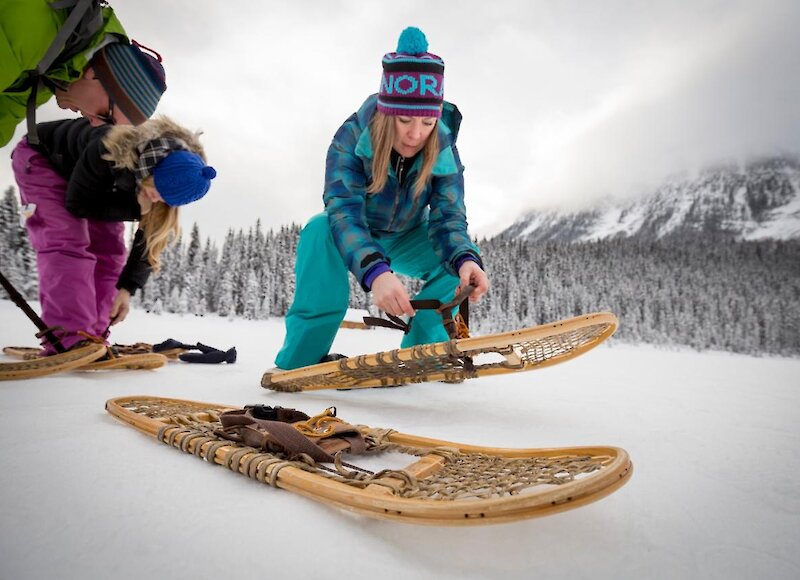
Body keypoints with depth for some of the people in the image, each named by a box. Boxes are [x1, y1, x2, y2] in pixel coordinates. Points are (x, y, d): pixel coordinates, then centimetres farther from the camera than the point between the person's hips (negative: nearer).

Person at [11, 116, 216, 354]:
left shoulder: (174, 175, -26)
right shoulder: (109, 151, -43)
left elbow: (150, 237, -17)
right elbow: (77, 204, -27)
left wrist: (127, 288, -19)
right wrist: (134, 208, -37)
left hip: (96, 181, 6)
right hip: (40, 157, -5)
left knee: (109, 250, -6)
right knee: (68, 242, -23)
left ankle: (92, 338, -1)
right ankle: (69, 341, -26)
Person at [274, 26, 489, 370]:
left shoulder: (444, 153, -22)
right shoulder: (351, 138, -31)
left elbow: (447, 219, -28)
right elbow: (343, 211, -42)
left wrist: (465, 259, -52)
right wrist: (375, 271, -61)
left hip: (405, 239, 3)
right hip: (354, 235, -2)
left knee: (457, 259, -24)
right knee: (320, 232, -35)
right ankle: (302, 357, -28)